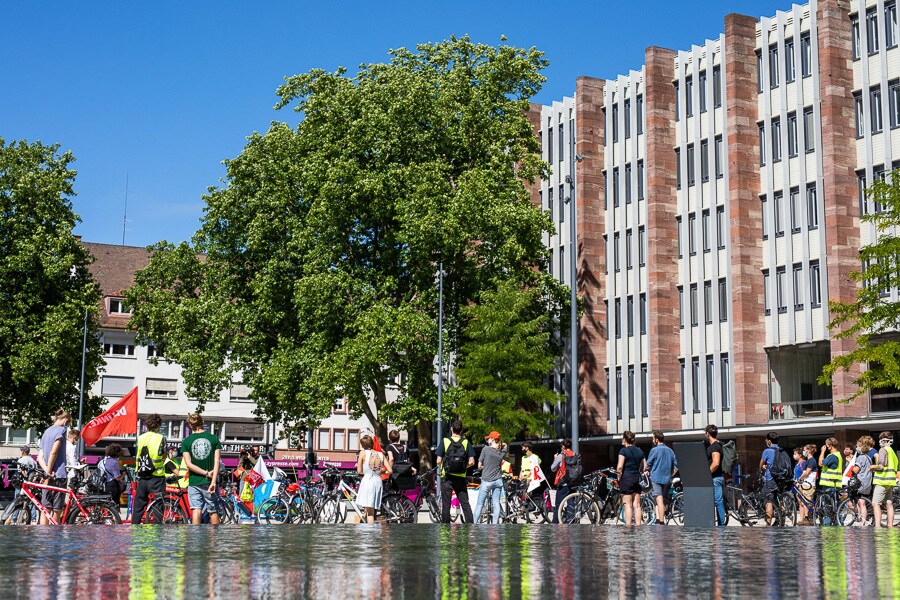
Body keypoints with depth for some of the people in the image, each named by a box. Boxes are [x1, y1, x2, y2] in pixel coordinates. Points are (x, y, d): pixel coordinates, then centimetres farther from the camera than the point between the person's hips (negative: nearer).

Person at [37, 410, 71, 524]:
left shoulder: (46, 432, 20)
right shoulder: (61, 430, -4)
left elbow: (40, 457, 11)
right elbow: (54, 452, -16)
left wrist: (47, 471, -4)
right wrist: (49, 470, -9)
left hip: (48, 476, 7)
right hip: (59, 475, -7)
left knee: (45, 509, 3)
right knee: (57, 511, -3)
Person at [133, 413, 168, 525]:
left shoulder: (140, 438, 5)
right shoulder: (161, 438, -6)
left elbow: (138, 456, 11)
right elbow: (164, 457, 1)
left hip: (141, 477, 4)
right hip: (156, 477, -4)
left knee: (138, 507, 12)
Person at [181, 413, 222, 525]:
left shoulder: (186, 441, -1)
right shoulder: (214, 439, 1)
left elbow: (188, 464, -8)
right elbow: (217, 462, -7)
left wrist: (206, 473, -7)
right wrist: (213, 481, -11)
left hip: (194, 481, 0)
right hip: (209, 482, 0)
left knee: (196, 510, -1)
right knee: (213, 511, 9)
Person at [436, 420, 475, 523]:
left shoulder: (444, 441, -3)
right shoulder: (466, 442, 1)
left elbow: (438, 461, -8)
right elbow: (471, 462, -4)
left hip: (447, 477, -1)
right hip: (461, 477, 1)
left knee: (446, 504, 4)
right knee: (465, 504, 7)